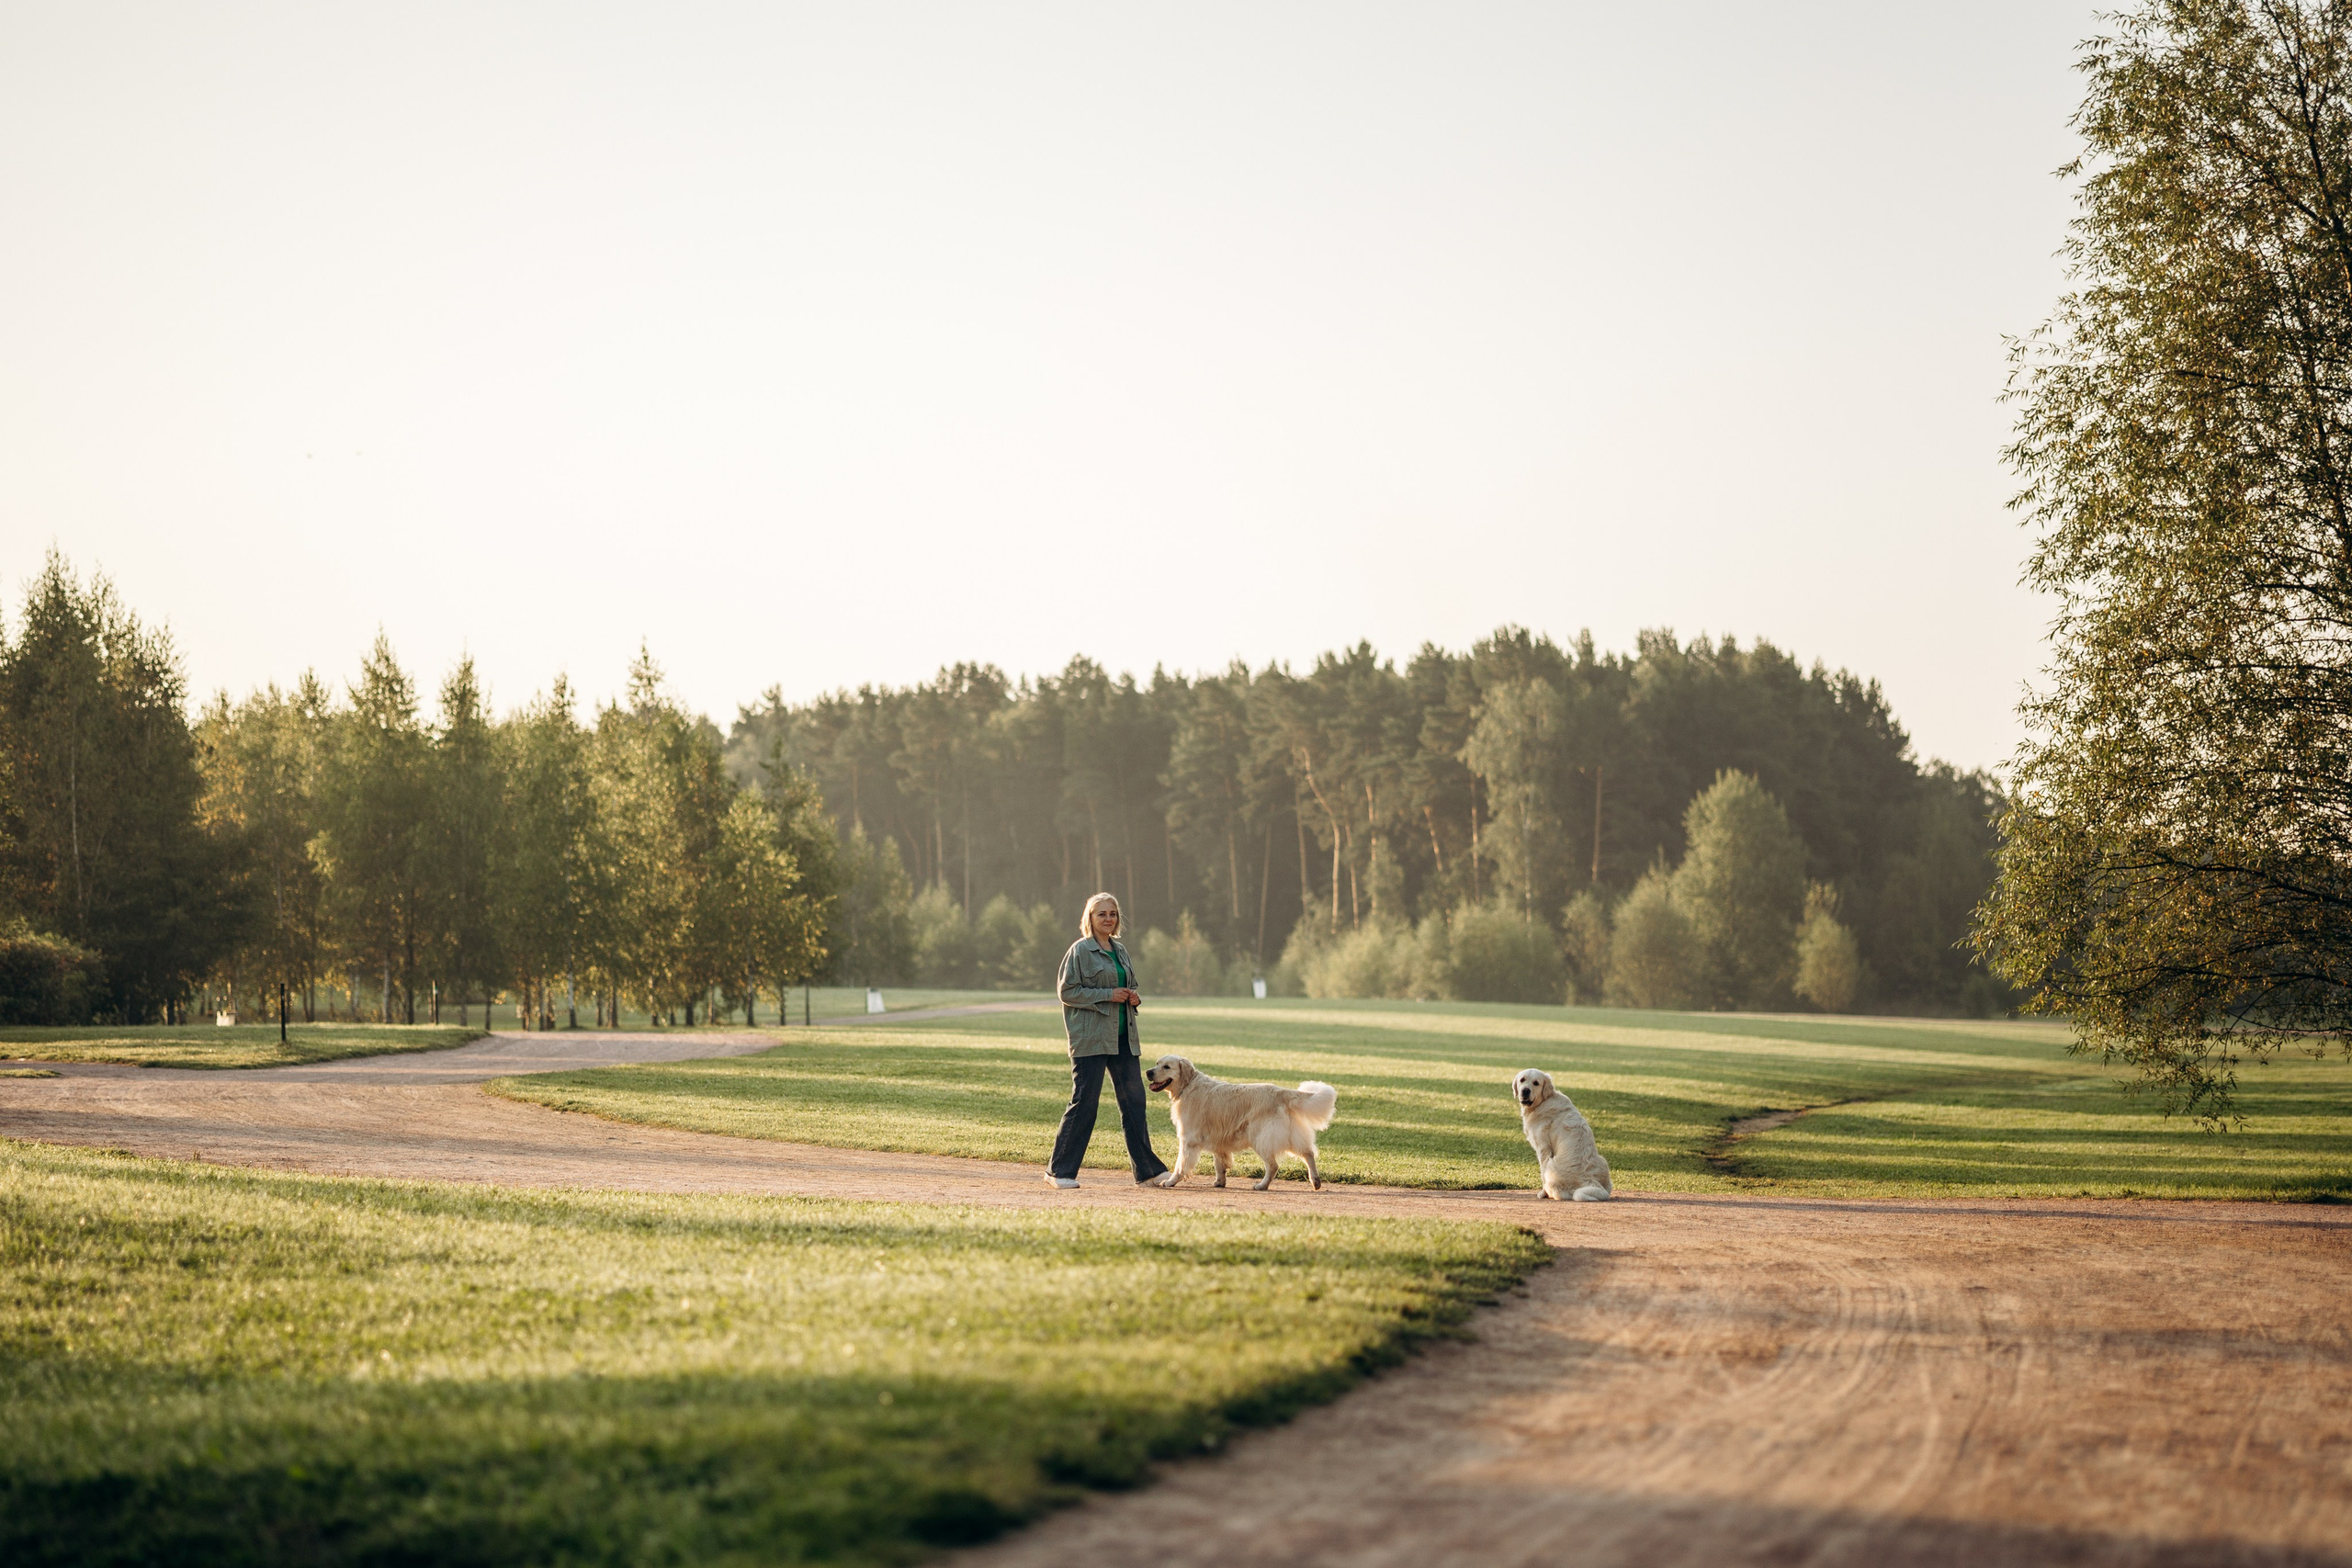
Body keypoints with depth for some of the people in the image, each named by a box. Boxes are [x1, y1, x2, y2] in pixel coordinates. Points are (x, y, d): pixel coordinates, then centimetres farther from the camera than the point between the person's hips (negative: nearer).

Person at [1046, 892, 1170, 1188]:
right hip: (1090, 1038, -7)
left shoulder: (1120, 950, 15)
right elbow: (1067, 991, -11)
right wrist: (1107, 995, -17)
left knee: (1134, 1101, 8)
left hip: (1123, 1038, 7)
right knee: (1084, 1102, -7)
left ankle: (1147, 1169, 15)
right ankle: (1059, 1170, 2)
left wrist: (1134, 997, 4)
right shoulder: (1080, 950, -6)